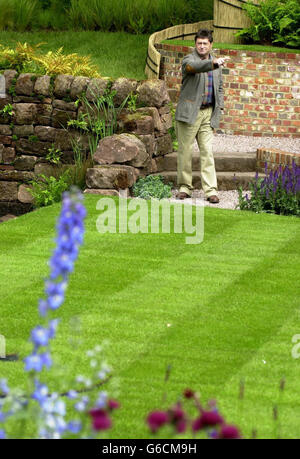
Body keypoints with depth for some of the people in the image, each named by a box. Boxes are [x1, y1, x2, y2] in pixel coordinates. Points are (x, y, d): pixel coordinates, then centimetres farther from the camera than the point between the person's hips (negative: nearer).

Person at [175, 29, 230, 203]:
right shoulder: (189, 60, -4)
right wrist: (213, 64, -46)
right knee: (185, 151, 0)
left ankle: (211, 190, -7)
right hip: (189, 112, -4)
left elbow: (220, 88, 24)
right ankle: (185, 187, 10)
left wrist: (220, 107, 10)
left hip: (208, 113, 4)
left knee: (207, 152, -3)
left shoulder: (216, 64, 15)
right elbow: (196, 67, -28)